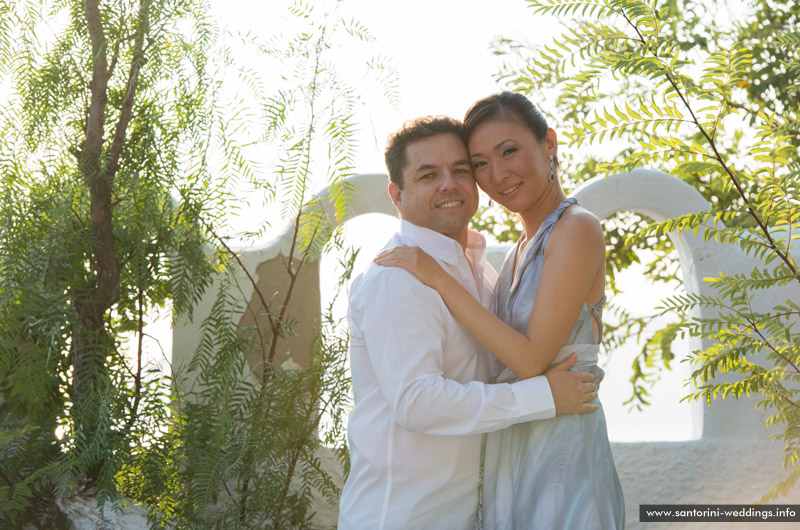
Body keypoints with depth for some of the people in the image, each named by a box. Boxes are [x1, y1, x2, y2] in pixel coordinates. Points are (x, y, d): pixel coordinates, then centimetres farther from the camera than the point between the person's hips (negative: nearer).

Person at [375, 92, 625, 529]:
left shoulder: (576, 230, -14)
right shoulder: (523, 247, 12)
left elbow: (533, 360, -18)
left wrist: (440, 280, -16)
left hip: (561, 451, -8)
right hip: (512, 450, 8)